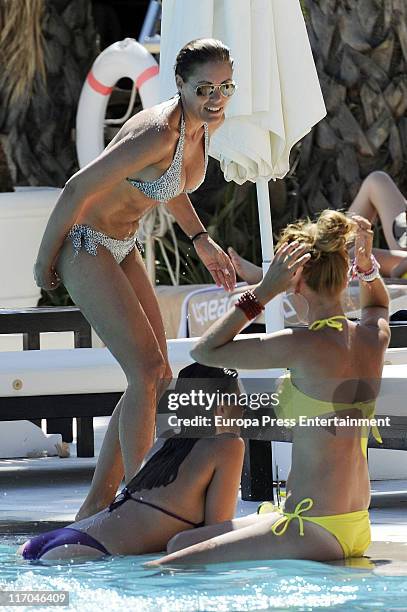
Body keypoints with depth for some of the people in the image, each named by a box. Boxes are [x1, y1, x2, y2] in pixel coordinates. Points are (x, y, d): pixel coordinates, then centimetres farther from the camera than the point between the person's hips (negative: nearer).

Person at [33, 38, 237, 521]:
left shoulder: (207, 123, -2)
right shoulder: (158, 134, -30)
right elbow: (77, 189, -25)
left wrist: (200, 240, 15)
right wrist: (46, 260, -14)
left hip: (122, 246, 9)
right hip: (84, 245, -9)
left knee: (156, 377, 6)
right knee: (147, 371, -16)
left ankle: (96, 507, 13)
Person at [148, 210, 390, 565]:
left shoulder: (305, 346, -17)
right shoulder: (375, 337, 5)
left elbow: (206, 351, -7)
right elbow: (378, 305, 33)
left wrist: (264, 292, -8)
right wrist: (367, 267, 14)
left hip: (317, 530, -9)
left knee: (160, 573, -15)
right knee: (180, 544, 20)